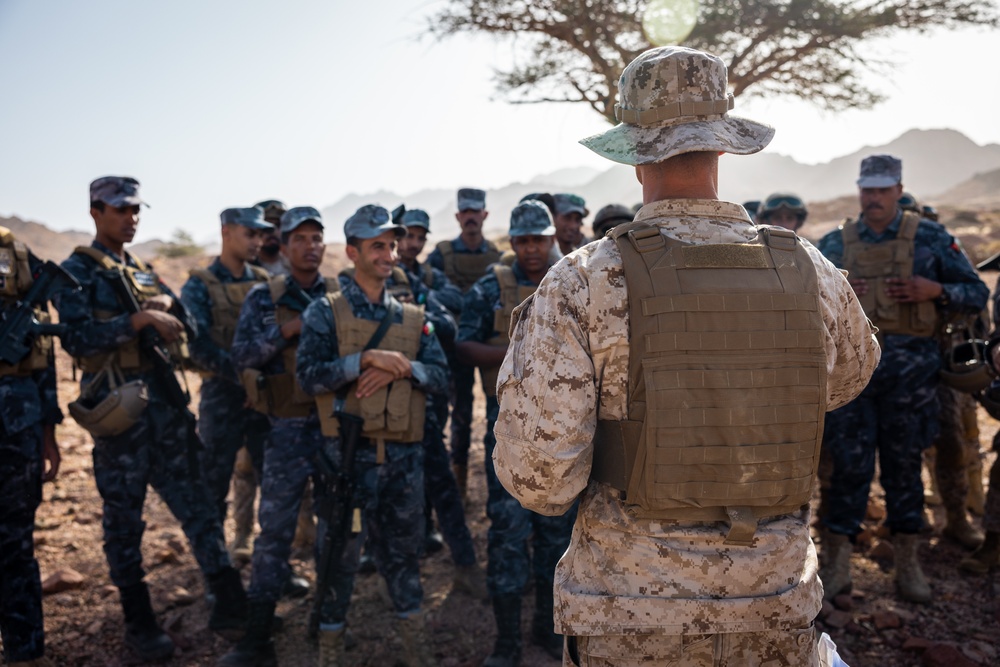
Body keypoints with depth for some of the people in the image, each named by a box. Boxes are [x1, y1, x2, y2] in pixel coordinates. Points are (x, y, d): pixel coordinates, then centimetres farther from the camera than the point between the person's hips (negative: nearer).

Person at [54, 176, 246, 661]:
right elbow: (76, 338, -15)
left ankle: (230, 600, 11)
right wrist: (139, 320, -20)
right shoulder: (76, 271, -2)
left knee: (193, 499, 6)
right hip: (119, 404, -5)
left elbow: (187, 327, 15)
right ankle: (139, 622, 19)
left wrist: (166, 304, -5)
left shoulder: (143, 272, 17)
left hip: (164, 398, 6)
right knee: (124, 517, 6)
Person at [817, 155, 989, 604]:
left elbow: (977, 295, 8)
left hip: (909, 367, 0)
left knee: (904, 464, 8)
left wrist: (935, 290, -10)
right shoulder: (834, 244, 9)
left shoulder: (930, 239, 6)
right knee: (848, 464, 1)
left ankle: (908, 564, 23)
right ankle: (837, 565, 11)